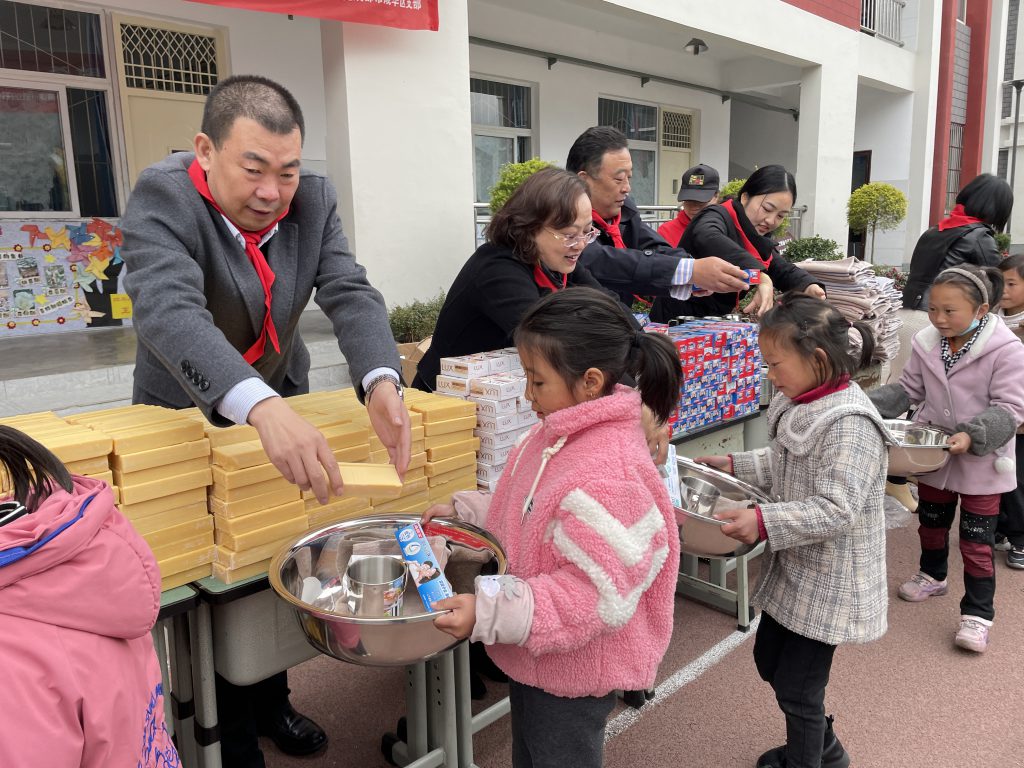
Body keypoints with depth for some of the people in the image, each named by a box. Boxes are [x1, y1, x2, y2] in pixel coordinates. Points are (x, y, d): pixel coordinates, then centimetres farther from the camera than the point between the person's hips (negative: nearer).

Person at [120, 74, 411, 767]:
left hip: (282, 405, 4)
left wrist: (382, 382, -41)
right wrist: (260, 406, -58)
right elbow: (168, 310, -41)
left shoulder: (314, 199, -11)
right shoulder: (164, 197, -24)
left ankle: (271, 700, 37)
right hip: (189, 415, -3)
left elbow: (350, 293, -20)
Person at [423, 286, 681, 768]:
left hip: (571, 672, -8)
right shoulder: (558, 434, -4)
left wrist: (490, 613, -34)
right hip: (533, 657, 9)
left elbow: (598, 595, -32)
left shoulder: (607, 475, -34)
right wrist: (464, 512, 4)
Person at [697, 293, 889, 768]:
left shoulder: (850, 424, -27)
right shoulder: (802, 405, 2)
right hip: (793, 569, 10)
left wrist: (764, 522, -36)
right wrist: (735, 465, 7)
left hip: (827, 582, -10)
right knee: (769, 660, 23)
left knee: (796, 686, 6)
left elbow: (836, 510, -31)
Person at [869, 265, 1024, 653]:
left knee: (977, 541, 4)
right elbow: (908, 390, 5)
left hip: (980, 462, -5)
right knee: (931, 521, 23)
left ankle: (977, 614, 18)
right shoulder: (926, 344, -5)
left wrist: (972, 436, -32)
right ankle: (932, 575, 47)